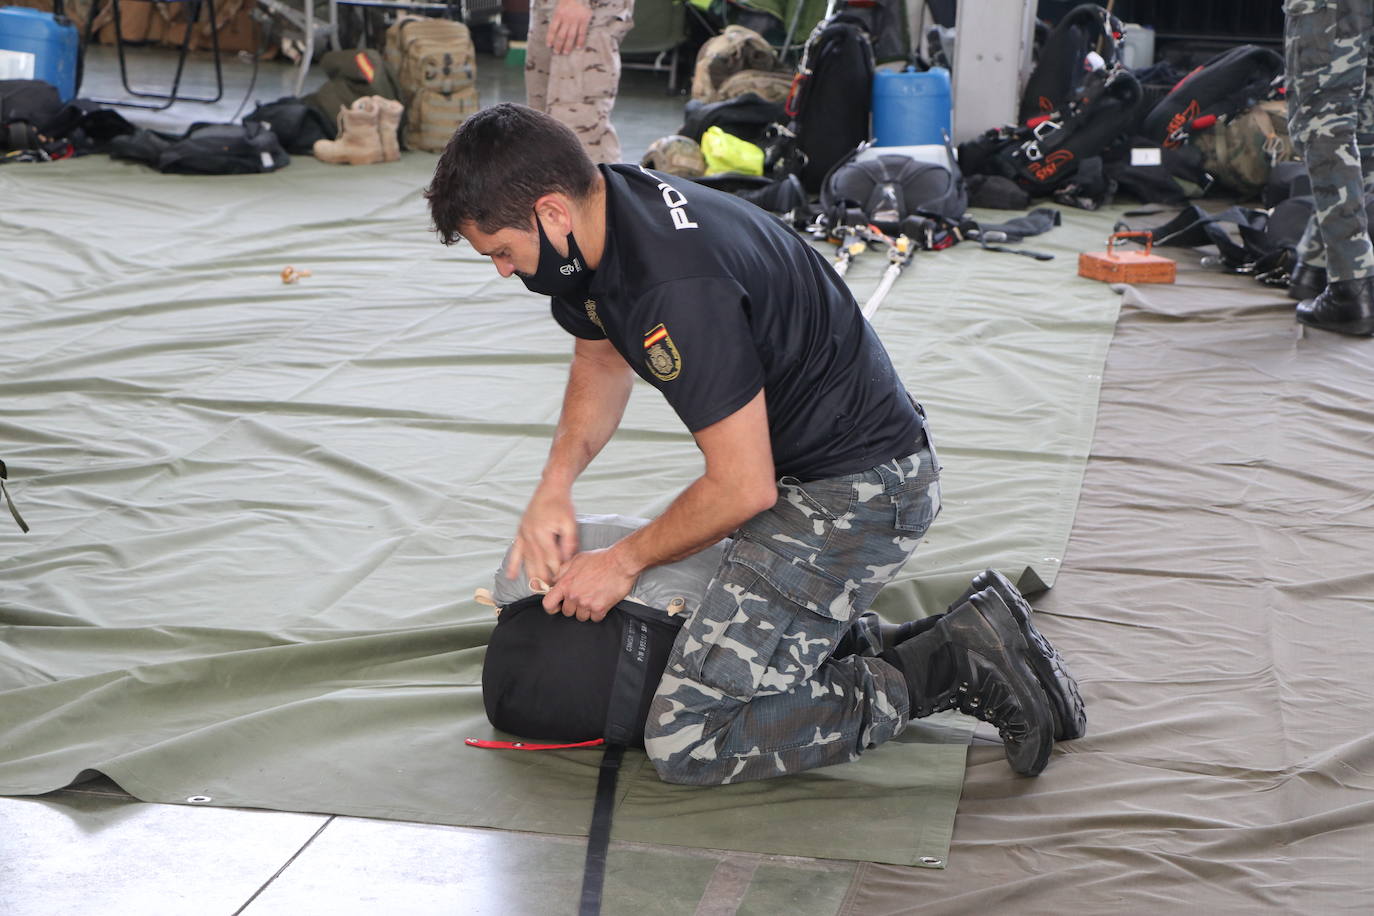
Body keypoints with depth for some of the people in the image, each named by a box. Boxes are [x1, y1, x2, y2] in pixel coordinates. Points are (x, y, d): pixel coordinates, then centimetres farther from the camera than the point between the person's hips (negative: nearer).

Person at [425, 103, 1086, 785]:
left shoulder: (679, 288, -30)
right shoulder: (599, 215, 0)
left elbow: (743, 487, -24)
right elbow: (601, 362, 20)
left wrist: (624, 562, -8)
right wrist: (554, 485, 5)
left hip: (855, 492, -10)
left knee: (687, 742, -12)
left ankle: (953, 665, -6)